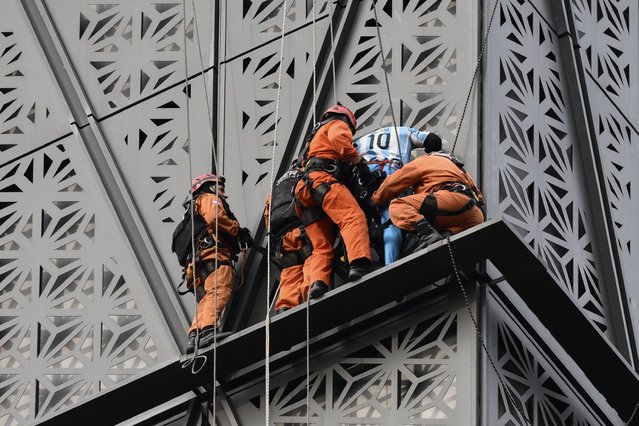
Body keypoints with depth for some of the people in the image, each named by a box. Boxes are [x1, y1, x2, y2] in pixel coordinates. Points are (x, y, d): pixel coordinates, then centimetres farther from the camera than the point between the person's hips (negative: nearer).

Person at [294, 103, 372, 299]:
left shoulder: (317, 136, 43)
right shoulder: (338, 125, 16)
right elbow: (339, 139, -7)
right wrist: (357, 159, -4)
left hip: (304, 192, 9)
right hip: (322, 180, -9)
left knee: (322, 247, 1)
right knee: (354, 217, -29)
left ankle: (317, 283, -24)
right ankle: (359, 264, -52)